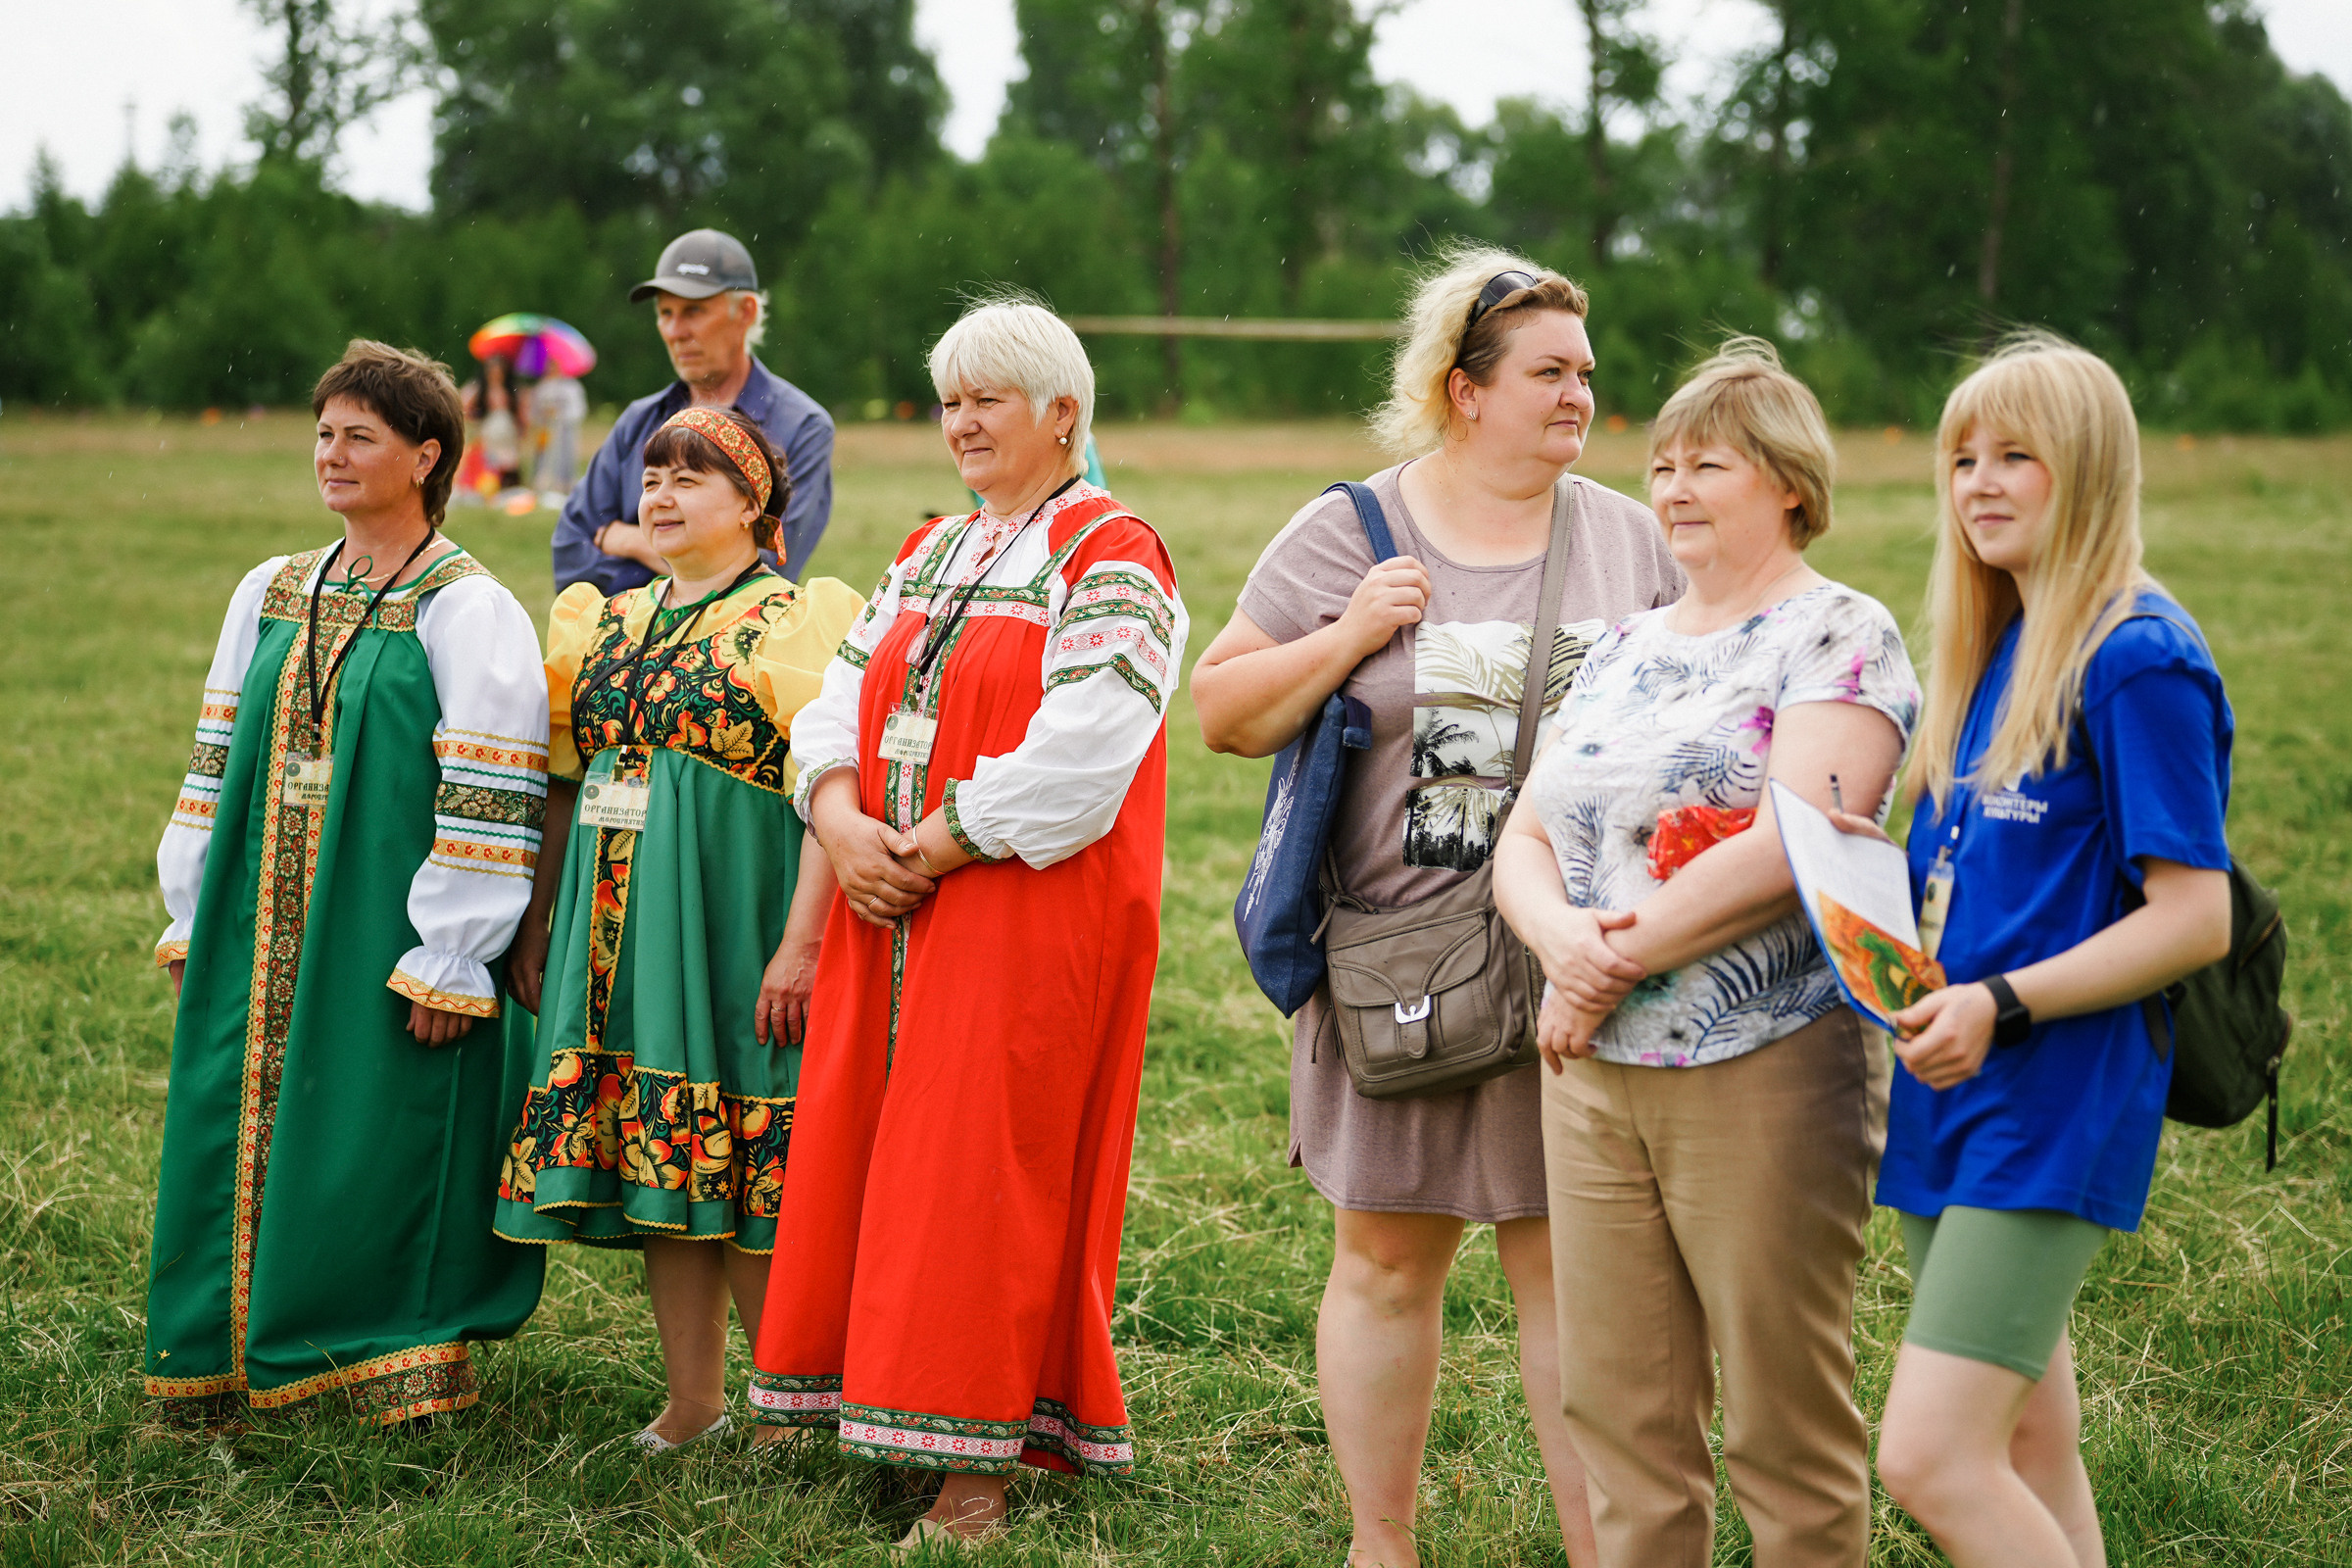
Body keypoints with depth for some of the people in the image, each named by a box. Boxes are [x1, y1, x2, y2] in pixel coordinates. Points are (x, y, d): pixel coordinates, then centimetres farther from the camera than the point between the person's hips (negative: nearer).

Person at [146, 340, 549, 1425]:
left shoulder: (469, 613, -7)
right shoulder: (270, 595, 12)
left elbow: (490, 804, -12)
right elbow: (219, 764, 16)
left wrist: (445, 964, -15)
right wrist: (193, 922, 11)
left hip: (385, 955, -6)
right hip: (261, 951, 6)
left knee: (375, 1160, -2)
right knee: (249, 1150, 9)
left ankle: (394, 1378, 10)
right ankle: (238, 1370, 21)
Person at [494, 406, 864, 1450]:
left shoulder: (800, 621, -4)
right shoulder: (606, 625, 16)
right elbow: (565, 784, 20)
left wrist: (800, 943, -19)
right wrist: (534, 925, 16)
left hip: (736, 921, -6)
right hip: (618, 927, 6)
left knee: (743, 1167, -6)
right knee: (653, 1162, 6)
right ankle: (693, 1399, 15)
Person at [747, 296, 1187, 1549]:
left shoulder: (1111, 561, -8)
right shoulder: (929, 554, 17)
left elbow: (1080, 752, -19)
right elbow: (844, 696, 12)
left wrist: (937, 848, -17)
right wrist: (837, 816, -7)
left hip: (1031, 915, -7)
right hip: (894, 912, 7)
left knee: (976, 1172, -5)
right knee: (865, 1152, 8)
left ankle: (973, 1471, 1)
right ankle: (869, 1400, 18)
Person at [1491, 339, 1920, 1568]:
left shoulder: (1839, 636, -5)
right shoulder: (1624, 647, 17)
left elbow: (1789, 845, -18)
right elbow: (1525, 839, 14)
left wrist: (1618, 964, -12)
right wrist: (1562, 938, -9)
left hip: (1763, 1075, -7)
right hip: (1595, 1075, 7)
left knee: (1785, 1425, -1)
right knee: (1618, 1413, 9)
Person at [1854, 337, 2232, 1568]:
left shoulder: (2139, 659, -13)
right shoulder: (1992, 652, 14)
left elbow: (2195, 916, -17)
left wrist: (2003, 1006, -24)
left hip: (2056, 1106, -9)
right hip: (1956, 1096, 9)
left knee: (1930, 1458, -15)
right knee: (2028, 1451, 14)